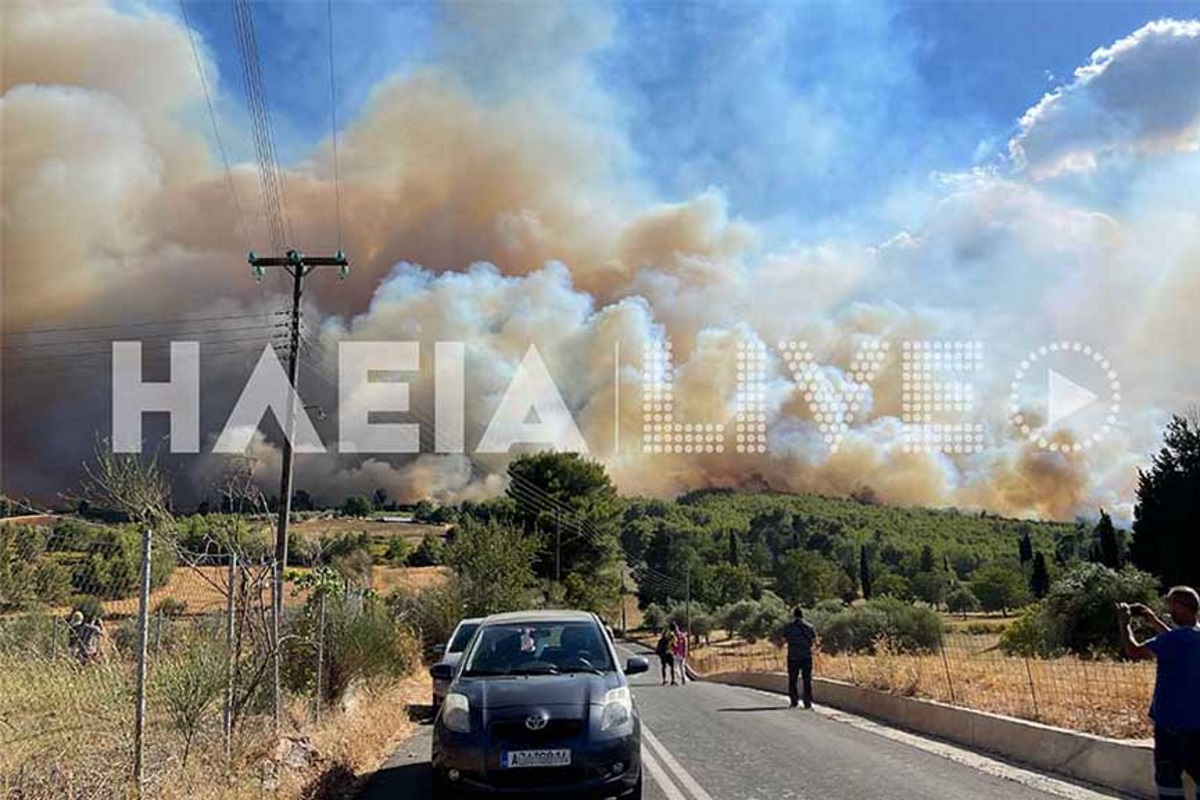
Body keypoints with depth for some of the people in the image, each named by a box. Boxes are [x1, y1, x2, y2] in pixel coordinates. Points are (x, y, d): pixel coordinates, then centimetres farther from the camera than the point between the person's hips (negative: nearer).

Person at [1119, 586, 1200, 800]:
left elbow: (1134, 651, -17)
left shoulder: (1175, 639, -21)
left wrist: (1125, 622, -3)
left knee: (1168, 774, 2)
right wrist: (1154, 621, 24)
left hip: (1172, 720, -7)